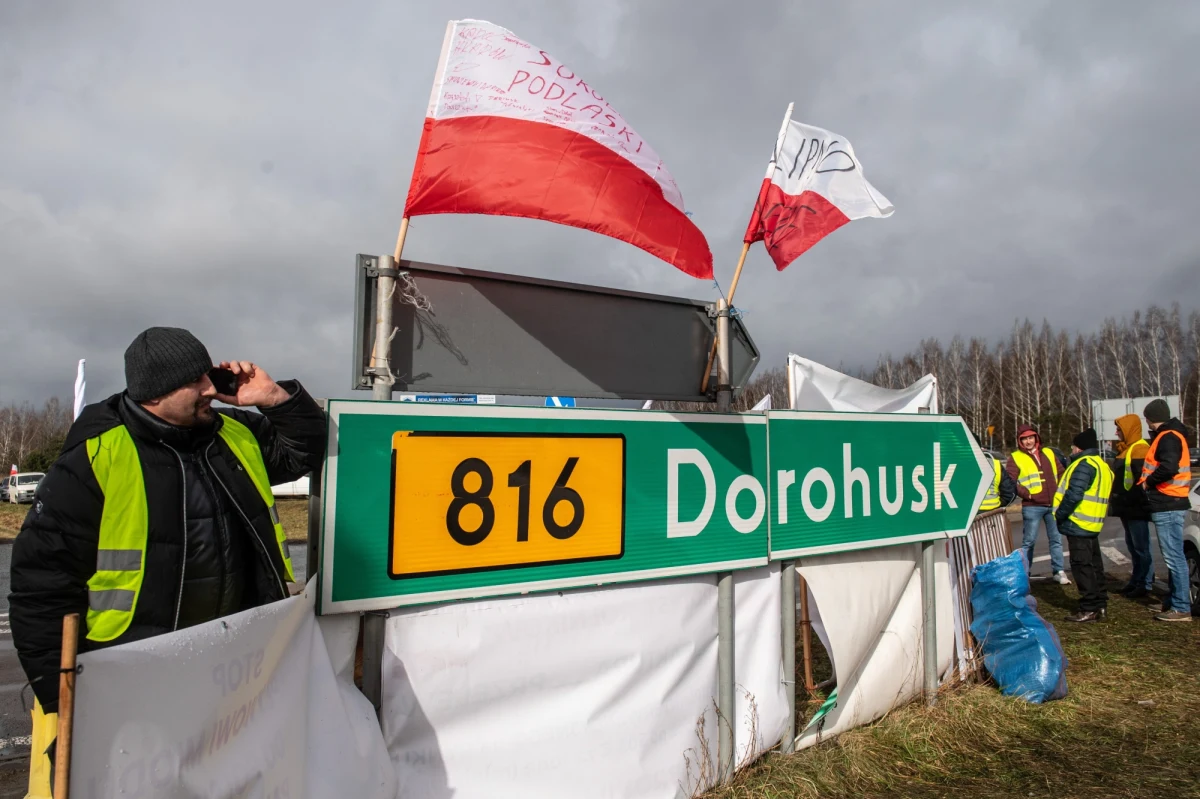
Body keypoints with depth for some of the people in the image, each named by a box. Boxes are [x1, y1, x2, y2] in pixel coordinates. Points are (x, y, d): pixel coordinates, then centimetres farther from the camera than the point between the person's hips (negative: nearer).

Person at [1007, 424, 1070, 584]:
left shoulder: (1048, 453, 11)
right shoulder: (1015, 458, -3)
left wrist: (1059, 491, 8)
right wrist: (1026, 493, -15)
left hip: (1053, 504, 5)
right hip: (1032, 506, -4)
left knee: (1056, 539, 12)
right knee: (1029, 541, 1)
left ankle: (1058, 572, 23)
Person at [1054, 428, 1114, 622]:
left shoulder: (1085, 464, -15)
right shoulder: (1102, 466, 19)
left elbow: (1074, 494, -24)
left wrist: (1060, 514, -14)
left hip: (1079, 524, -11)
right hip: (1092, 525, 11)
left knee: (1082, 566, -6)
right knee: (1094, 565, 15)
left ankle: (1089, 609, -3)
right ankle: (1100, 605, 21)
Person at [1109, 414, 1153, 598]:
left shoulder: (1139, 448, -13)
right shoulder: (1125, 449, 17)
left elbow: (1141, 480, -21)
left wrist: (1131, 501, -22)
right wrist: (1117, 502, 20)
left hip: (1136, 508, -10)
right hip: (1126, 508, 10)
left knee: (1141, 547, -2)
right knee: (1132, 546, 15)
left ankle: (1145, 584, 5)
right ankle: (1136, 581, 24)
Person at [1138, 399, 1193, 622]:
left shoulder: (1169, 437, -14)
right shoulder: (1167, 436, 17)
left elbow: (1169, 468, -28)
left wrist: (1148, 482, -14)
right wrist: (1148, 481, 6)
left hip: (1168, 506, -11)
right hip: (1169, 505, 11)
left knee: (1174, 557, -7)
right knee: (1172, 556, 16)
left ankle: (1181, 608, -3)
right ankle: (1173, 601, 25)